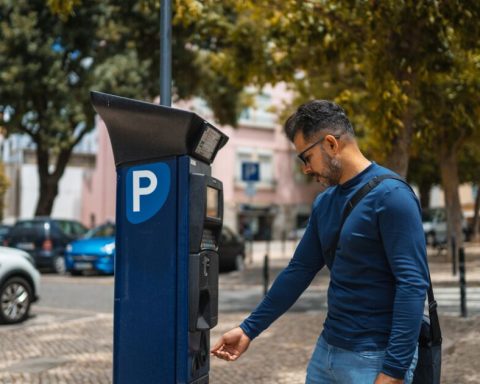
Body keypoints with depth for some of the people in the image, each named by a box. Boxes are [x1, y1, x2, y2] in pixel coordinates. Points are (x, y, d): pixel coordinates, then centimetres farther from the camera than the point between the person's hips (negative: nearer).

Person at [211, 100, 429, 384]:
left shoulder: (390, 195, -15)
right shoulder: (324, 203, 8)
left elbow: (413, 285, -20)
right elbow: (299, 270, 13)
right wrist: (249, 329, 14)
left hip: (375, 358, -7)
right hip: (328, 349, 7)